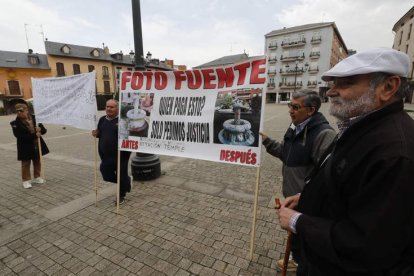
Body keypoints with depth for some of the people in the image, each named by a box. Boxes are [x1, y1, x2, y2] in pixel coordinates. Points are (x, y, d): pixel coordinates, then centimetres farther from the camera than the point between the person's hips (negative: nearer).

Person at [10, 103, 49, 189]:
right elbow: (20, 136, -21)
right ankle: (26, 180, 22)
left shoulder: (35, 118, -3)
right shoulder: (15, 123, -10)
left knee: (37, 162, 16)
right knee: (26, 164, 7)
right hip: (25, 147, -3)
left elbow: (44, 130, 1)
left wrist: (40, 129, -23)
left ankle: (37, 177, 32)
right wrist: (34, 135, -27)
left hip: (37, 145, 3)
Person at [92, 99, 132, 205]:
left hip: (120, 155, -7)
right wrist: (96, 134, 2)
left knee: (121, 176, 8)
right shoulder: (102, 119, 11)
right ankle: (127, 181, 40)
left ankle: (121, 196, 33)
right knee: (107, 176, 15)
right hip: (105, 156, 7)